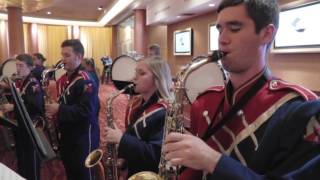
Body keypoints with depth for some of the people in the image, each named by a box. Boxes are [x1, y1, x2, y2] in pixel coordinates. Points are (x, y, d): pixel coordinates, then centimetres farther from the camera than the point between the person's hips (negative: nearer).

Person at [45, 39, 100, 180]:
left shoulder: (86, 82, -19)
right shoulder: (62, 80, 9)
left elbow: (86, 112, -27)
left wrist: (59, 110, -24)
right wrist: (51, 108, -1)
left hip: (83, 138, -8)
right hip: (66, 136, 8)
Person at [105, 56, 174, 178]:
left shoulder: (164, 112, -23)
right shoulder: (136, 104, 2)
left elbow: (156, 154, -29)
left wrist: (122, 138, -27)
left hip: (152, 175, -7)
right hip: (133, 171, 7)